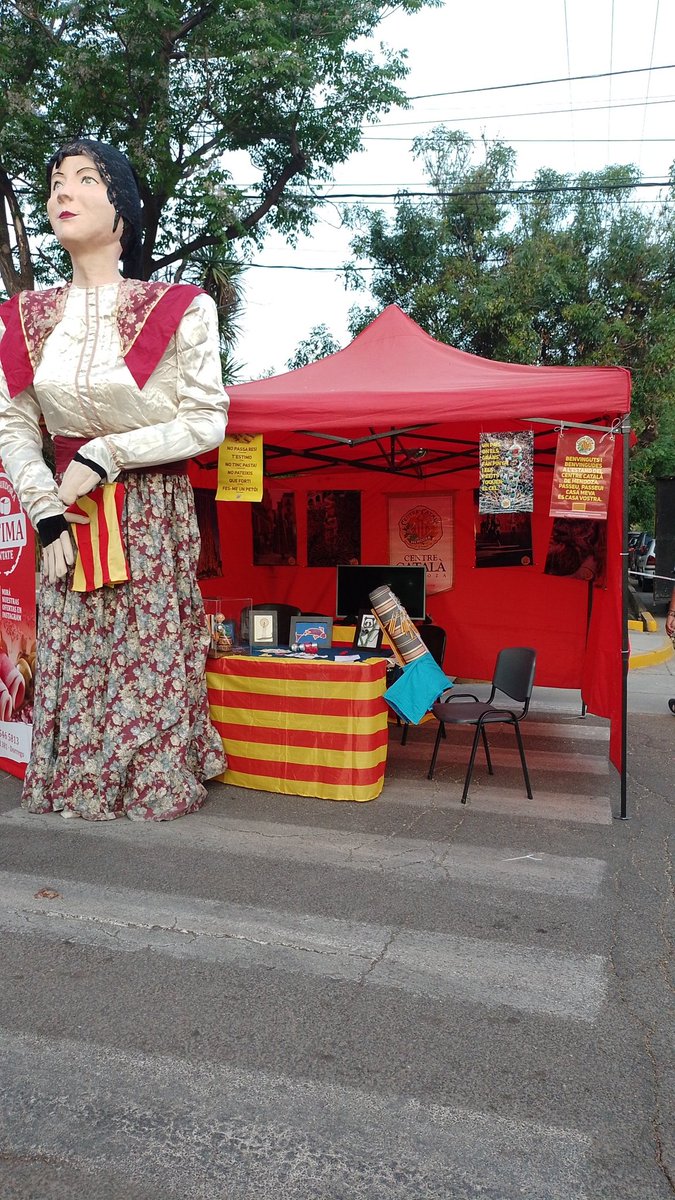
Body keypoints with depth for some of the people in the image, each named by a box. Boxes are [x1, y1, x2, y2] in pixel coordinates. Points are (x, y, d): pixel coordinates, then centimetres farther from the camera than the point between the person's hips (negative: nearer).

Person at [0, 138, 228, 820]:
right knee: (72, 659, 7)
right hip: (71, 513, 4)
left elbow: (207, 421, -9)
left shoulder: (177, 310, -6)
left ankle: (158, 783, 20)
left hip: (157, 513, -3)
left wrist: (104, 458, -13)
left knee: (153, 657, 2)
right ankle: (75, 784, 24)